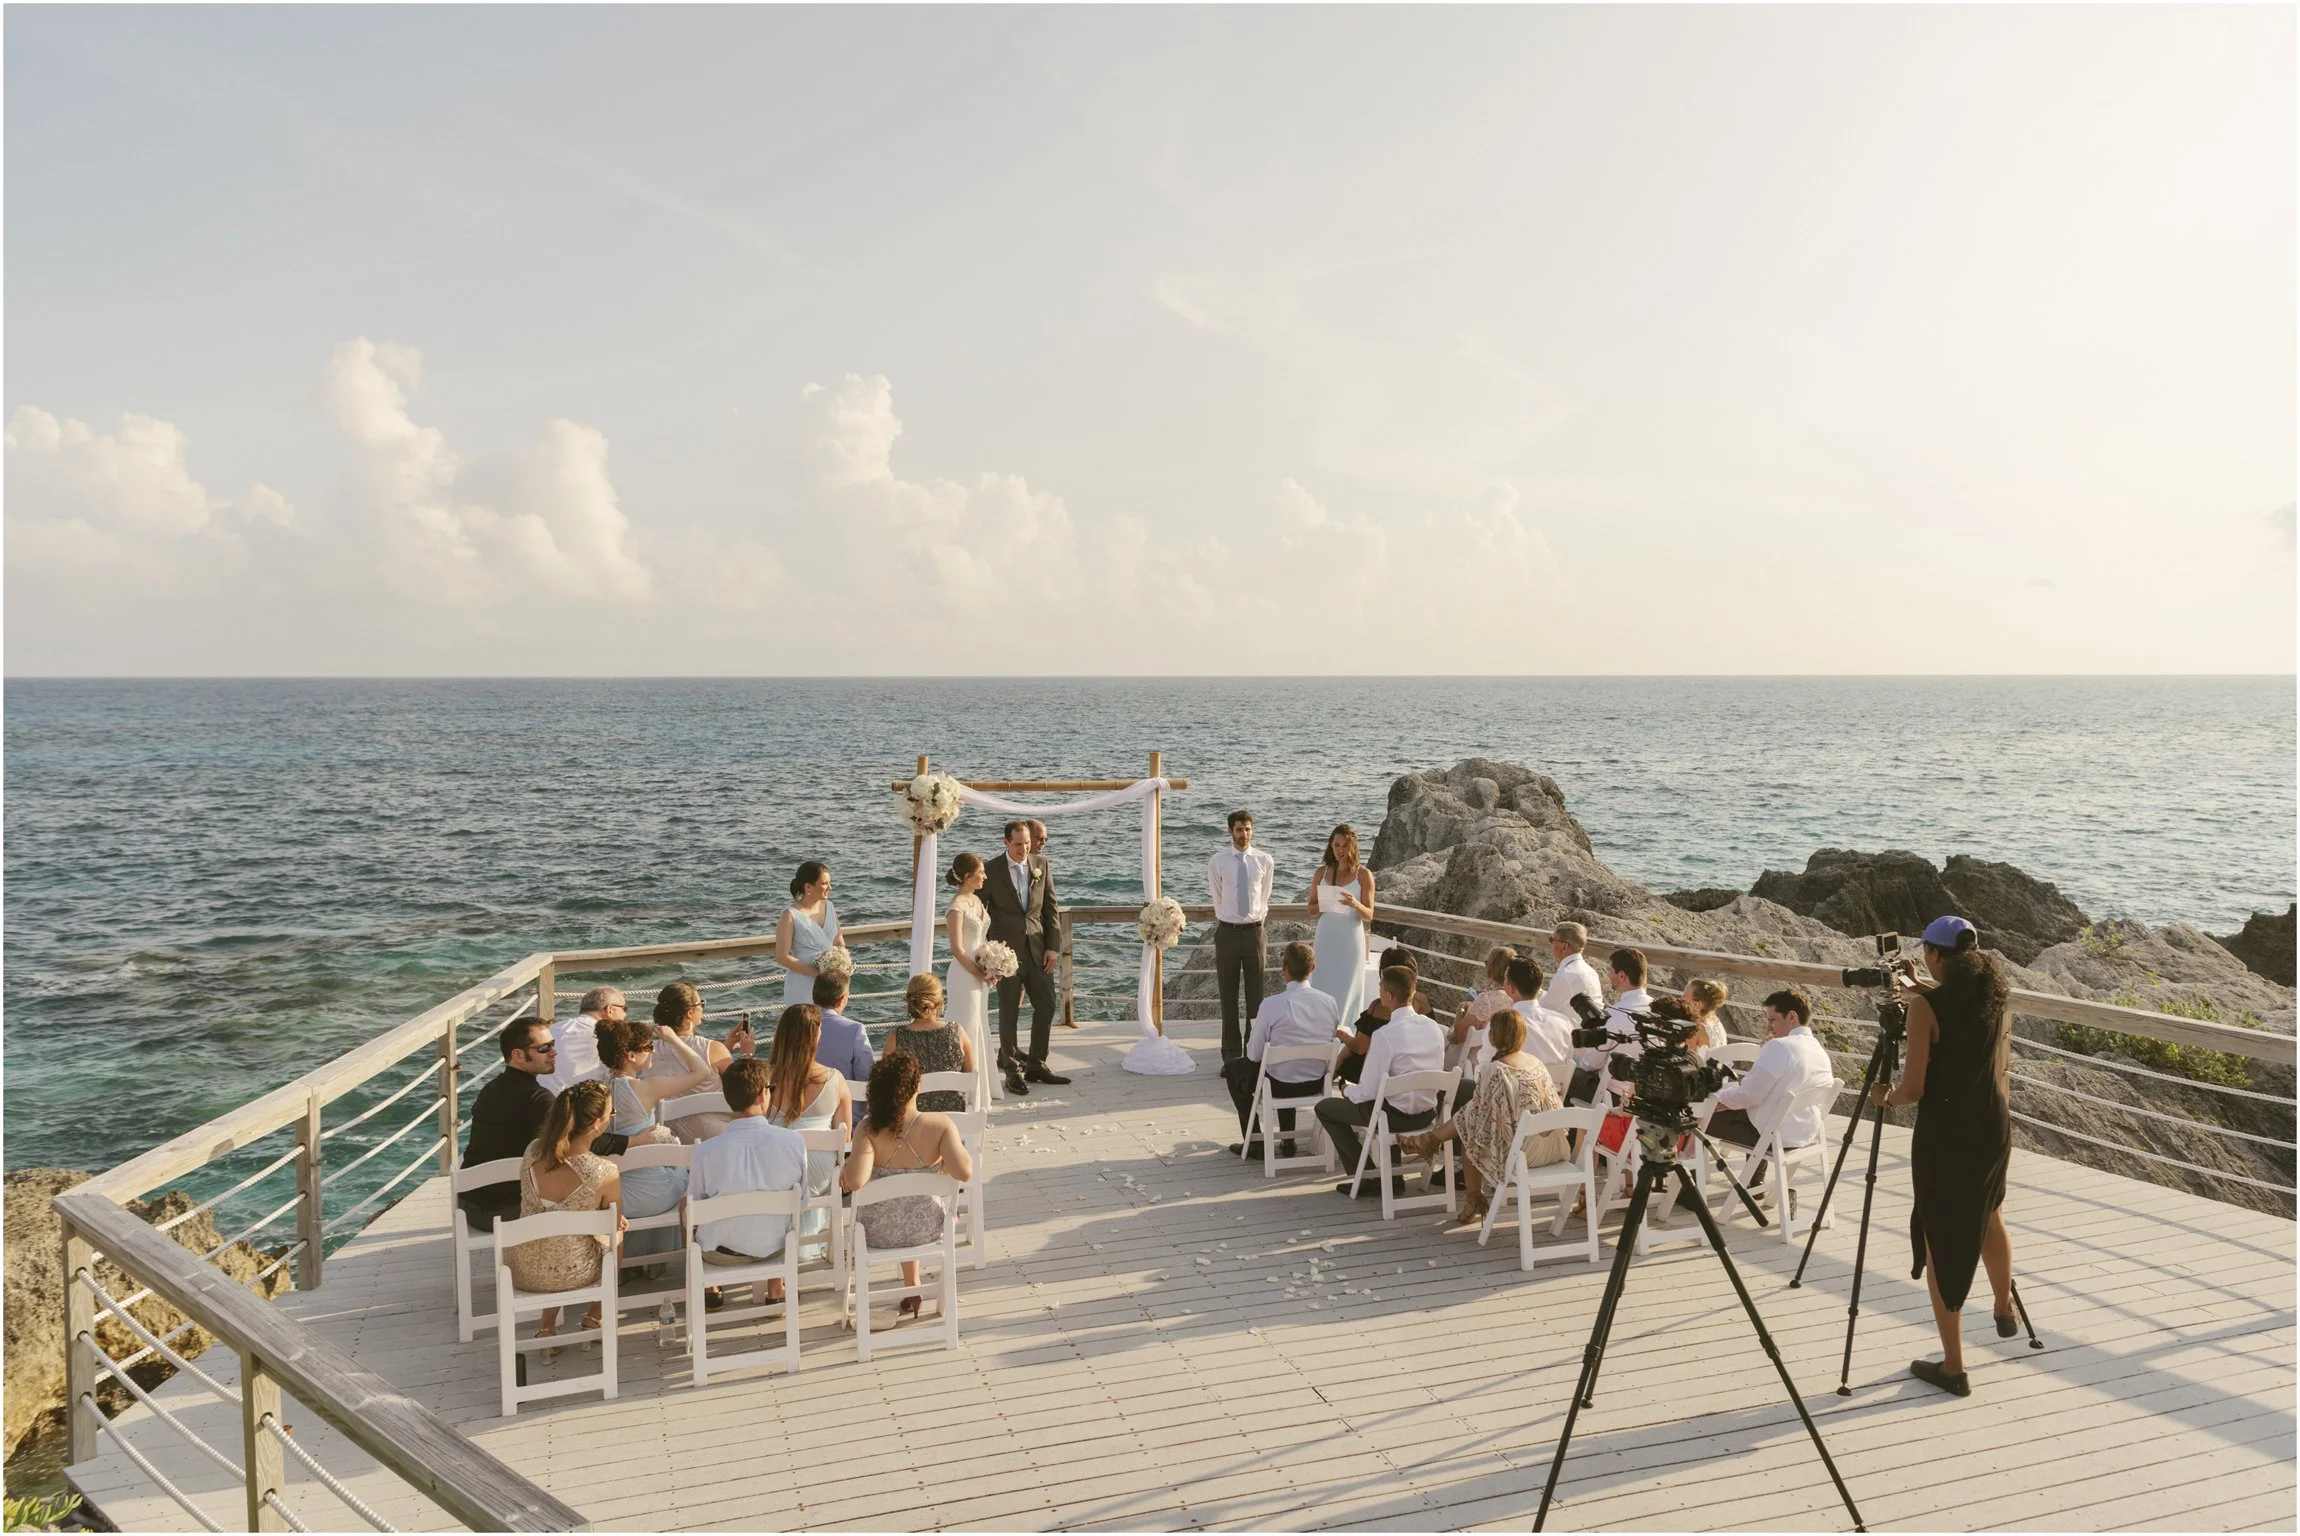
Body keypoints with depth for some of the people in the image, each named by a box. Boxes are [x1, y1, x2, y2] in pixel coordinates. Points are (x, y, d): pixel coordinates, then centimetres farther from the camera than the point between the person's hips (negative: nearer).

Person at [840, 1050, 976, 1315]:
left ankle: (912, 1288, 54)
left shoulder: (868, 1130, -24)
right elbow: (964, 1173, -32)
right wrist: (942, 1165, -9)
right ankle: (912, 1288, 53)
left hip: (880, 1233, 0)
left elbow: (855, 1181, -36)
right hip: (927, 1229, 0)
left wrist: (846, 1168, -13)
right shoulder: (939, 1125, -23)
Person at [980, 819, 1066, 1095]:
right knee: (1009, 1012, 4)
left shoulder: (1041, 866, 5)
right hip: (1006, 951, -4)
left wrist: (1053, 946, 0)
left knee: (1046, 1006, 6)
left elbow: (1050, 909, 7)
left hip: (1037, 949, 4)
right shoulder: (992, 870, -5)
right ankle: (1012, 1070, 15)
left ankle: (1036, 1065, 21)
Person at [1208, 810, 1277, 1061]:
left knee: (1256, 995, 6)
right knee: (1228, 997, 5)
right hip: (1227, 932, -1)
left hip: (1254, 931, 1)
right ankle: (1231, 1054, 13)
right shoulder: (1217, 862, -2)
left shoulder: (1265, 861, 1)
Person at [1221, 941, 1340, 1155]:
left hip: (1280, 1086, -5)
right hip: (1318, 1083, 5)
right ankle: (1287, 1140, 39)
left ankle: (1255, 1143, 25)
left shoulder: (1271, 1005, -21)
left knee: (1232, 1068, 23)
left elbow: (1254, 1055, -11)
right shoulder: (1329, 1002, -8)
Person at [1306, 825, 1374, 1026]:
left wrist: (1355, 904, -23)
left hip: (1350, 939, -3)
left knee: (1346, 992, 1)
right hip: (1325, 938, 3)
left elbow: (1369, 915, -2)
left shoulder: (1363, 875, -2)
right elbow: (1311, 908, 11)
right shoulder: (1321, 872, 6)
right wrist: (1325, 905, -11)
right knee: (1322, 990, 4)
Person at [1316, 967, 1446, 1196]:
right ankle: (1391, 1171, 34)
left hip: (1397, 1115, -7)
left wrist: (1347, 1089, 4)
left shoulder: (1385, 1035, -22)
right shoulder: (1433, 1026, -3)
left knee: (1324, 1107, 11)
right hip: (1428, 1112, 7)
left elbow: (1368, 1091, -18)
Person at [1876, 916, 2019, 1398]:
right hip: (1994, 1128, 6)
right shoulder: (1998, 995, 2)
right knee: (1987, 1213, 32)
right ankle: (2005, 1311, 52)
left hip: (1943, 1133, -6)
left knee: (1940, 1241, 5)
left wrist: (1886, 1096, 5)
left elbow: (1913, 1089, -14)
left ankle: (1953, 1367, 10)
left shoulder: (1926, 1006, -15)